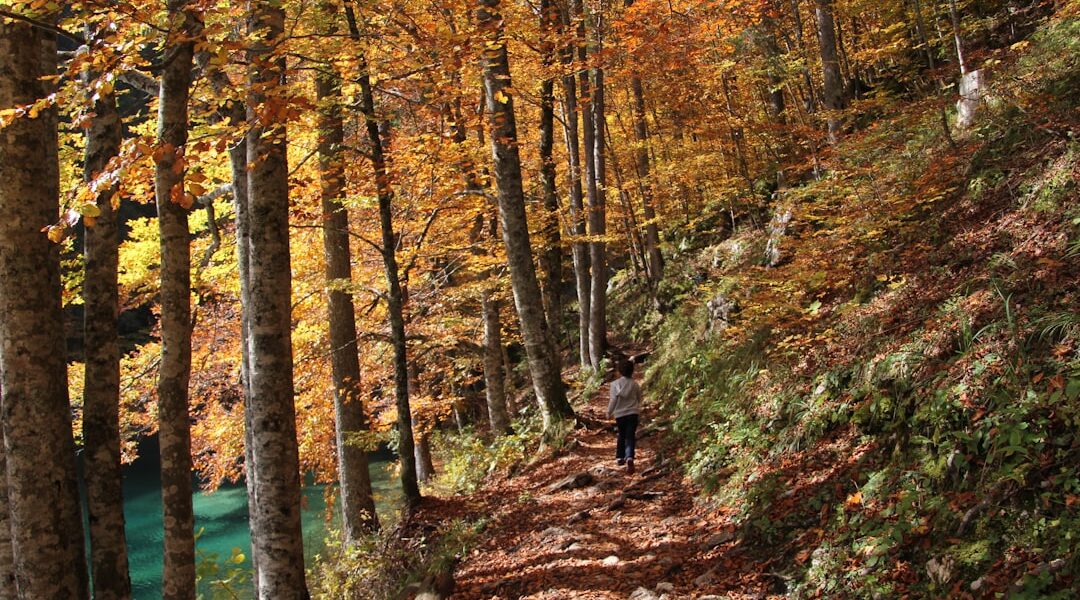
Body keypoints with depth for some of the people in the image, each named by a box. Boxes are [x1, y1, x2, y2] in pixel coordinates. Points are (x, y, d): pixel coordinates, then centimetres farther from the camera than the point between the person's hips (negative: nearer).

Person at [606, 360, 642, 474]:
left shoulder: (615, 384, -6)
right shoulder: (635, 384, -1)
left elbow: (613, 400, -8)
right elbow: (639, 399, 12)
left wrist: (609, 412, 4)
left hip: (620, 414, 1)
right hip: (633, 413, -1)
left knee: (622, 435, 21)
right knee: (630, 437, -4)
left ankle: (620, 457, 26)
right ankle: (629, 458, -24)